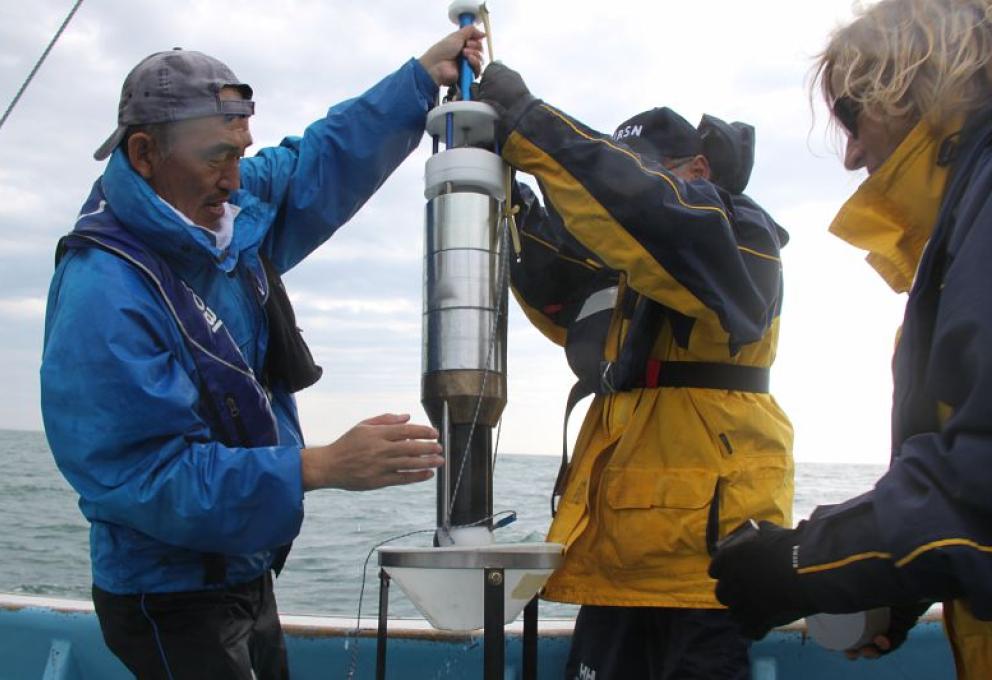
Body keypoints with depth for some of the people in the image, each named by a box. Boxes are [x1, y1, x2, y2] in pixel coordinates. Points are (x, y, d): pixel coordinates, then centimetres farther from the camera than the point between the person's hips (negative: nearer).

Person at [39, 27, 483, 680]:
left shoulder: (233, 214, -3)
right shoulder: (101, 296, -27)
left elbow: (324, 158, 13)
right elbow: (149, 476, -30)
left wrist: (423, 76, 10)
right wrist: (323, 466, -35)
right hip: (171, 600, -8)